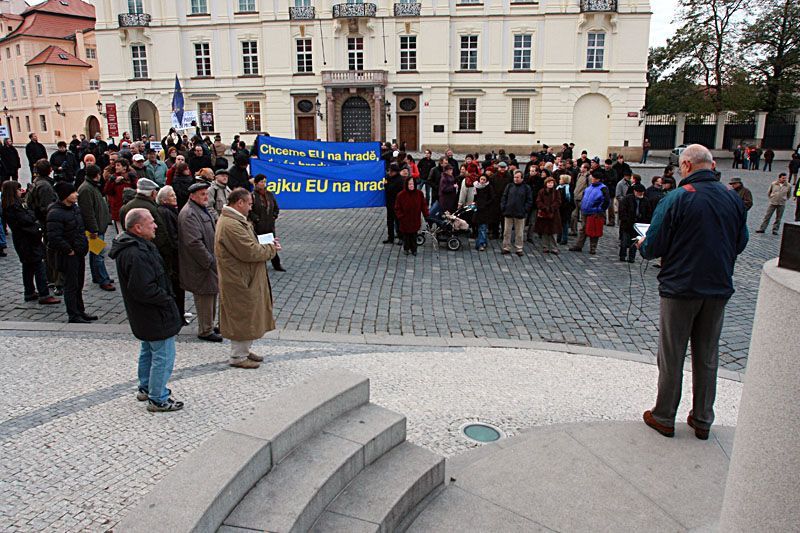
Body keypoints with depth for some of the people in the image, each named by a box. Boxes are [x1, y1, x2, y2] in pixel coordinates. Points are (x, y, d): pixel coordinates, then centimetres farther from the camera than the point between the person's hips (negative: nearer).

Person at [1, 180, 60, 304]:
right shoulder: (14, 206, -19)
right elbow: (26, 221, -20)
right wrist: (31, 213, -5)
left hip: (21, 241, 10)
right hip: (27, 241, -10)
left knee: (28, 267, 17)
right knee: (39, 266, -8)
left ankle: (29, 293, 27)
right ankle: (44, 295, -8)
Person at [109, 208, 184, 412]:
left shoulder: (133, 246, 7)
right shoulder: (136, 254, -28)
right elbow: (144, 290, -31)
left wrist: (166, 297, 11)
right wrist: (167, 300, -17)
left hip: (143, 315, 11)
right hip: (155, 317, -11)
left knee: (148, 350, 25)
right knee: (164, 355, -1)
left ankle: (145, 388, 40)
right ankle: (158, 399, 10)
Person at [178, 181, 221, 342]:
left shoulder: (202, 210, 16)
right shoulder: (188, 214, -18)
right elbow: (194, 242, -25)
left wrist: (213, 259, 19)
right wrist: (210, 261, -20)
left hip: (209, 262, 10)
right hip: (200, 266, -10)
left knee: (211, 295, 18)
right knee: (205, 297, -2)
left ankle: (209, 325, 31)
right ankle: (205, 331, 9)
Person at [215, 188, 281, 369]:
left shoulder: (233, 220, 12)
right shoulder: (231, 225, -24)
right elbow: (250, 252, -25)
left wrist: (266, 246, 3)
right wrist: (272, 249, -11)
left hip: (243, 278, 11)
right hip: (239, 281, -11)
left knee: (247, 316, 20)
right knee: (242, 317, 1)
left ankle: (243, 350, 33)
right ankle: (238, 357, 15)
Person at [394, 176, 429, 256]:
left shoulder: (419, 193, -5)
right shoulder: (401, 195, -11)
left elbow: (423, 205, 4)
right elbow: (397, 208, -4)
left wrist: (426, 214, -5)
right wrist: (400, 216, -13)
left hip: (415, 220, 2)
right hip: (405, 221, -1)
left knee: (414, 235, 11)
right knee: (406, 235, 11)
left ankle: (413, 249, 27)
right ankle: (406, 248, 31)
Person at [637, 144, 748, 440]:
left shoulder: (676, 199, -15)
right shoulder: (733, 198, 0)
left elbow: (653, 247, -14)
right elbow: (740, 243, 10)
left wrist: (642, 245, 8)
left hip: (680, 287, -4)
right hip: (719, 289, 5)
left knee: (671, 357, 8)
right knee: (707, 357, 15)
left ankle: (664, 418, 20)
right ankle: (702, 420, 27)